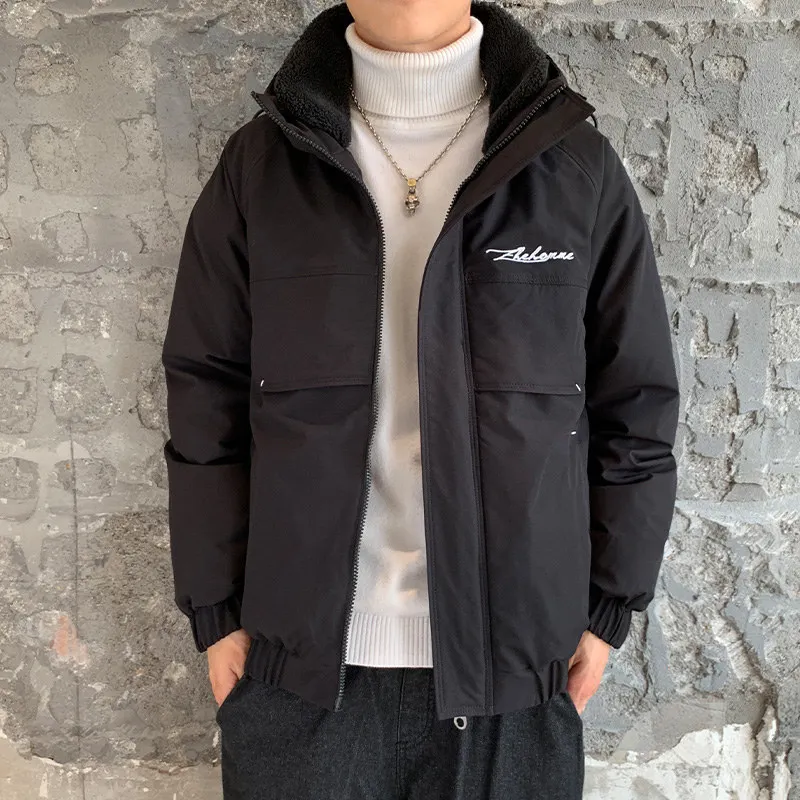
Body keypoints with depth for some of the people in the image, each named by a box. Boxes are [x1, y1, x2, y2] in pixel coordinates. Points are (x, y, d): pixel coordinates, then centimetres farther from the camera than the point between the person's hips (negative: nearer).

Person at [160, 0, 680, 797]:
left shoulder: (578, 163, -3)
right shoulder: (258, 162, -1)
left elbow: (636, 408, 2)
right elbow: (205, 402, 1)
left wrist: (605, 608, 2)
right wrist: (217, 609, 1)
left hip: (515, 663, 0)